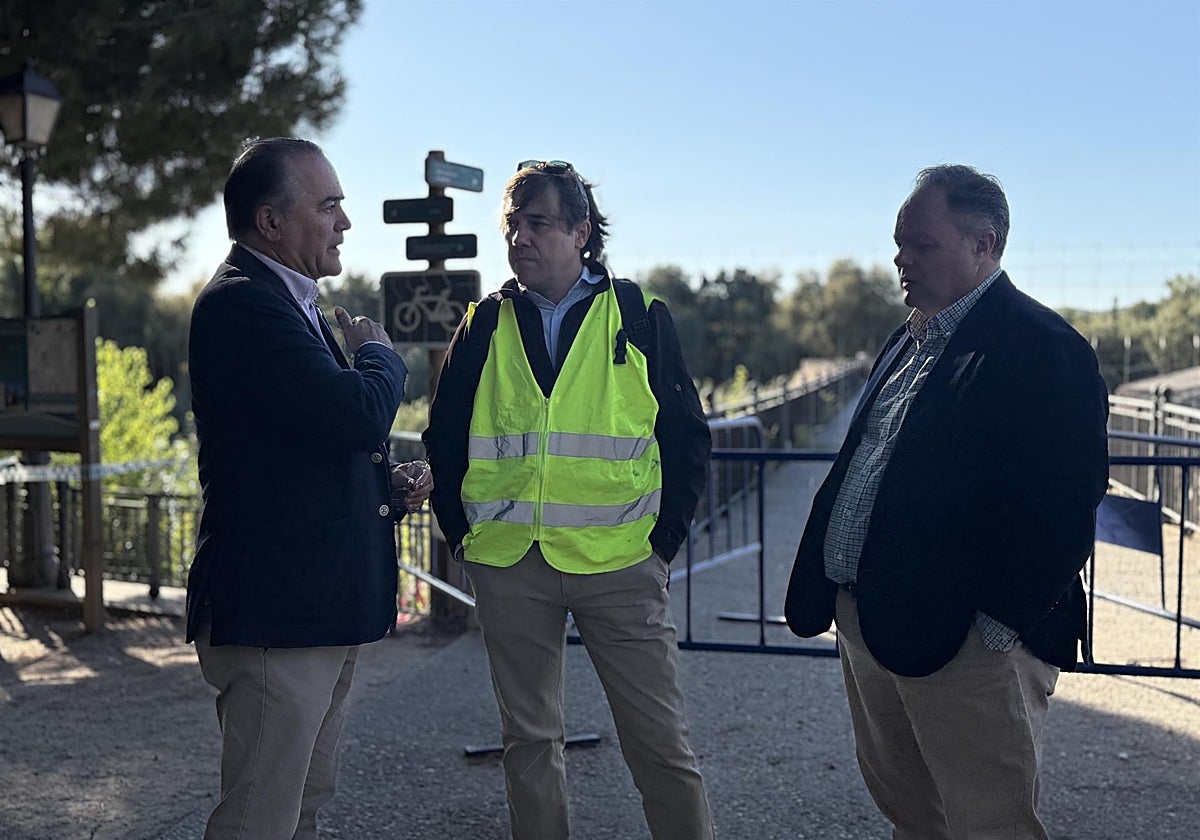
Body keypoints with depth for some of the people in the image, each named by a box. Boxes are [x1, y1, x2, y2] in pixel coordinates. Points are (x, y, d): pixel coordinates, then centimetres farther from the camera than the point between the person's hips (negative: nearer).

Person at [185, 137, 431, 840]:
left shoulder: (292, 304, 18)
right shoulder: (241, 304, -17)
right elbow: (361, 413, -27)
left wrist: (388, 482, 7)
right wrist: (377, 352, -5)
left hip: (322, 608, 11)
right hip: (273, 613, -11)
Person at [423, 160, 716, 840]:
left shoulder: (641, 318, 4)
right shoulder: (485, 325, 9)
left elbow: (688, 438, 5)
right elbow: (445, 439, 14)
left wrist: (665, 539, -2)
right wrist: (464, 535, 6)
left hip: (619, 562, -2)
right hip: (508, 565, 2)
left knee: (661, 742, 1)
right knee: (529, 737, 11)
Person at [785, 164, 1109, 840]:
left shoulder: (1040, 346, -13)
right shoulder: (910, 342, 16)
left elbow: (1062, 504, -20)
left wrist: (1000, 620, -21)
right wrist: (831, 593, 15)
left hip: (964, 641, -9)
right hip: (864, 620, 9)